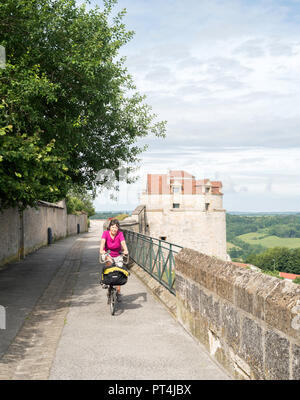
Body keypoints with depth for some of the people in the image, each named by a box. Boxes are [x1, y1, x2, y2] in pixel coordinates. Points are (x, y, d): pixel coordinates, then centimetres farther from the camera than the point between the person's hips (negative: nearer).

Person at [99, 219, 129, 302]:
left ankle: (118, 292, 8)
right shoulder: (106, 233, -17)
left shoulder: (120, 234, -16)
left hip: (117, 256, 1)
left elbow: (123, 242, -31)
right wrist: (101, 250, -53)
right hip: (108, 254, -1)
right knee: (109, 260, -35)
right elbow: (103, 242, -33)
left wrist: (125, 250, -51)